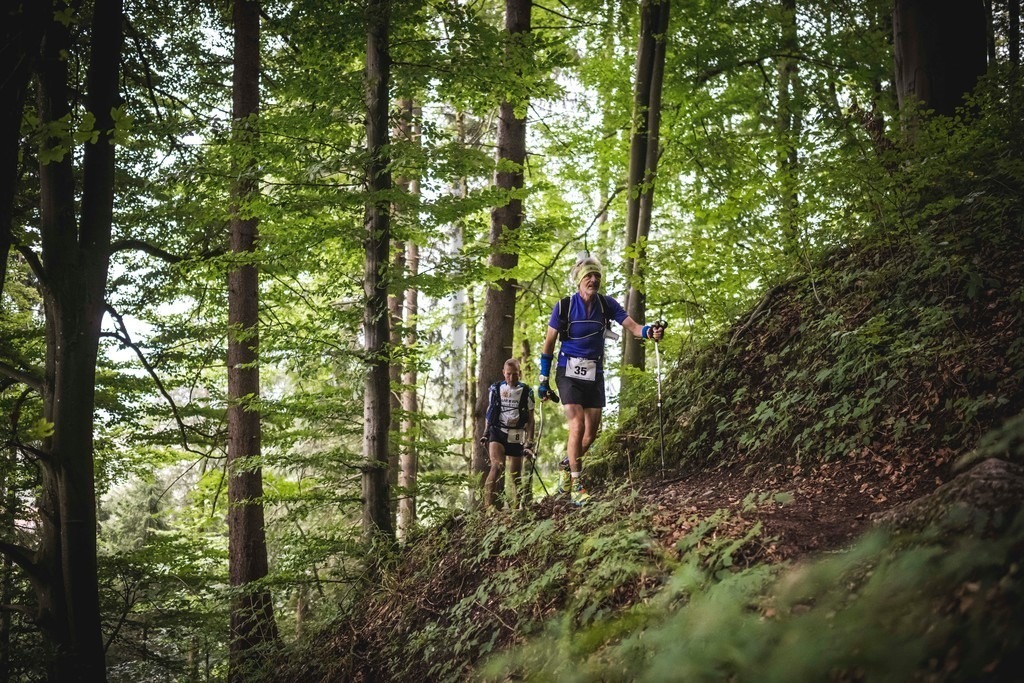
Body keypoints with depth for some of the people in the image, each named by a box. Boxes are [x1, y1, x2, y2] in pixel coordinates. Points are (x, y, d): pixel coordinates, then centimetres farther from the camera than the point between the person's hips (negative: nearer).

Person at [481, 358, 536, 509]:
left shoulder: (526, 392, 2)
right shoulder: (495, 389, 4)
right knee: (497, 467, -23)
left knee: (515, 475, 6)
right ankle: (488, 506, -27)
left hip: (516, 436, 1)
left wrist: (529, 440, -2)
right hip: (497, 432, -1)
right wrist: (485, 433, 10)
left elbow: (530, 418, 5)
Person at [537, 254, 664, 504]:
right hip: (569, 372, -4)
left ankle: (567, 466, 34)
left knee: (592, 433, 6)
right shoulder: (564, 306, -9)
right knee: (577, 426, -17)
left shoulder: (607, 304, -2)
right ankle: (576, 486, -8)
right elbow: (548, 344, -3)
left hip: (594, 374, 4)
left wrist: (650, 331, -34)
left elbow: (633, 327, -11)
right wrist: (543, 381, -5)